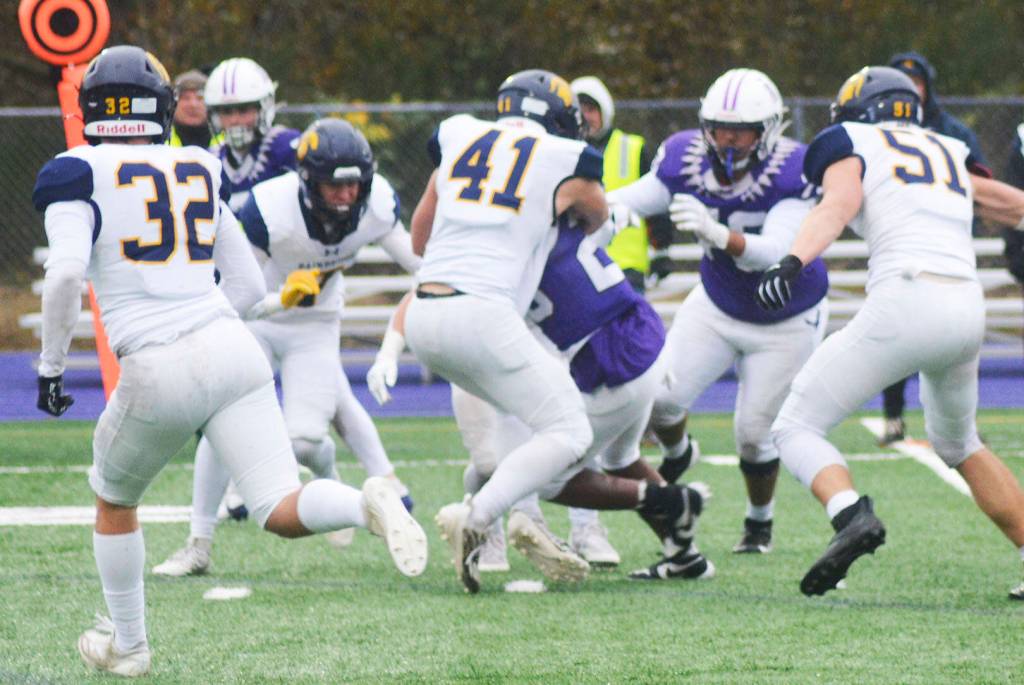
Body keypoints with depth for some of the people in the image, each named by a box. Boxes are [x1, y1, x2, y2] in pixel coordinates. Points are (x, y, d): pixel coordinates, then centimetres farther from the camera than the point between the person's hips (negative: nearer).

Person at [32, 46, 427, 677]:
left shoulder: (78, 175, 2)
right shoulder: (198, 172, 18)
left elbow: (66, 273, -14)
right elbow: (249, 285, 20)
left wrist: (52, 365, -2)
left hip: (159, 372, -3)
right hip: (233, 349, 3)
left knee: (114, 499, 24)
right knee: (284, 513, -6)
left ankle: (127, 644, 34)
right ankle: (368, 504, -36)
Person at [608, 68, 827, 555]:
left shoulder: (794, 172, -33)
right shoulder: (686, 159, -21)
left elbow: (773, 253, -45)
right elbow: (625, 203, -12)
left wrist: (717, 234, -63)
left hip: (787, 322, -3)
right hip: (717, 307, 3)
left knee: (755, 432, -1)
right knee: (661, 398, -8)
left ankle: (759, 523, 29)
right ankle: (676, 455, 30)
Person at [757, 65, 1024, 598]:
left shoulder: (854, 145, 10)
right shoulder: (949, 153, 27)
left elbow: (839, 204, -10)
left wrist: (793, 262, -25)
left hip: (903, 304, -6)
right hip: (968, 310, 6)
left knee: (796, 428, 1)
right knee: (958, 444, 31)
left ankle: (851, 514, -27)